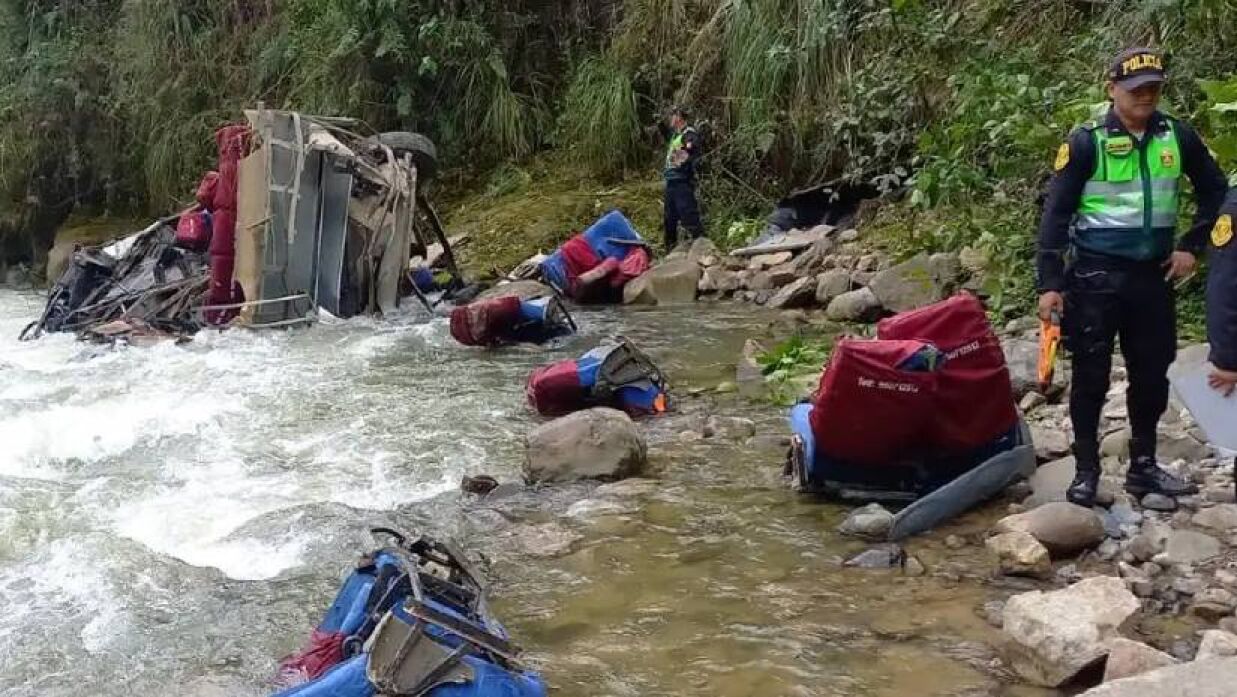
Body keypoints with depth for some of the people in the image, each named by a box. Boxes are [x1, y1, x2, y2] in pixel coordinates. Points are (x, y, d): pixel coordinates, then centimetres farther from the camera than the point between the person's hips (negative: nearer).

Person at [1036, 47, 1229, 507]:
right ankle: (1086, 472, 11)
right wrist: (1049, 284, -13)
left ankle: (1143, 467, 23)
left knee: (1152, 374, 10)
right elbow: (1055, 214, -8)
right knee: (1092, 376, 2)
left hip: (1153, 275, 4)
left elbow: (1215, 192, 17)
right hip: (1096, 276, -4)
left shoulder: (1178, 137, 3)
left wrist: (1192, 246, 6)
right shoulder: (1086, 143, -7)